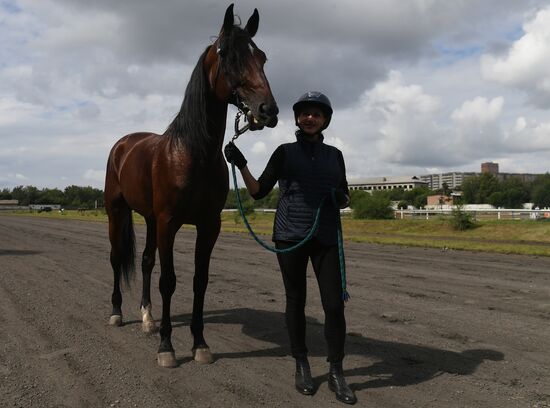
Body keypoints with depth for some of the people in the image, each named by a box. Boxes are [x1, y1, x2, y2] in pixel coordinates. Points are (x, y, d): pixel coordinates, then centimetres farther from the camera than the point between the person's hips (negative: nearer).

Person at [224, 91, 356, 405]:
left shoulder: (335, 155, 10)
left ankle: (337, 372, 10)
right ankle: (302, 365, 23)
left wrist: (341, 199, -8)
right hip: (290, 237, -1)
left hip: (326, 238, 1)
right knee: (296, 301, 7)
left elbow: (345, 199, 15)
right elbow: (259, 192, 2)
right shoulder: (285, 152, 4)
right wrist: (241, 165, -12)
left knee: (334, 304, -3)